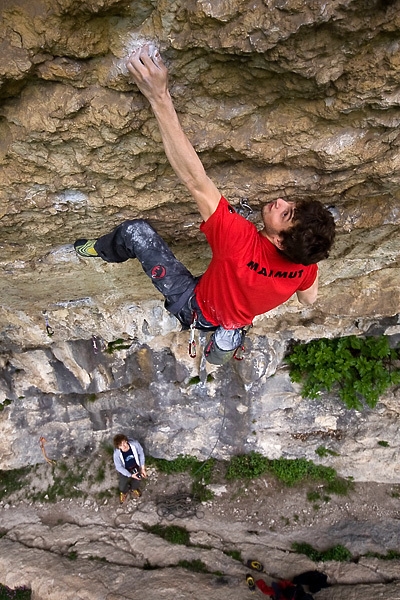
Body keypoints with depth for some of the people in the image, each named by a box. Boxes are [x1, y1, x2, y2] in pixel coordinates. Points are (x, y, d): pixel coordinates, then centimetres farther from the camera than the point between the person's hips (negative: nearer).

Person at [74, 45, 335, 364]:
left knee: (135, 230, -8)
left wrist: (159, 96, -55)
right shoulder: (305, 262, -25)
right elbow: (309, 299, -2)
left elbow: (195, 180, -52)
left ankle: (101, 250, 23)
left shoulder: (242, 242, -46)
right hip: (236, 316, 6)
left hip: (195, 306, -5)